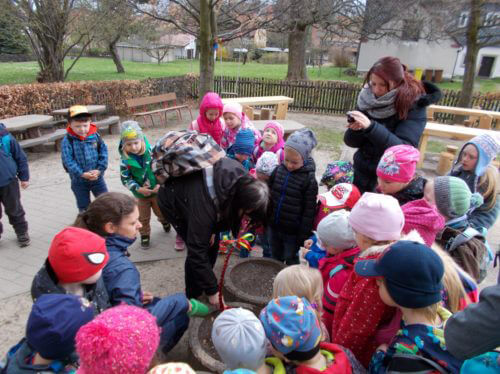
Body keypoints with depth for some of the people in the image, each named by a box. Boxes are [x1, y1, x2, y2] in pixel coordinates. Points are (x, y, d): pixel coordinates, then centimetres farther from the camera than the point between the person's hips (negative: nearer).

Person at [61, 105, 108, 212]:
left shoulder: (95, 135, -7)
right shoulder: (67, 141, -13)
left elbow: (103, 152, -5)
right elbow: (68, 160, -17)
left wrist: (100, 169, -16)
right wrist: (82, 173, -25)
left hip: (97, 177, 1)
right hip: (79, 180, -1)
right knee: (84, 206, 14)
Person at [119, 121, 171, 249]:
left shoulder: (151, 153, -19)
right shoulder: (126, 161, -18)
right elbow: (125, 179, -12)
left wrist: (160, 184, -21)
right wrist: (138, 189, -25)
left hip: (158, 191, 1)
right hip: (141, 194, 0)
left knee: (162, 212, 22)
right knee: (143, 217, 15)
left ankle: (165, 221, 56)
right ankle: (144, 235, 38)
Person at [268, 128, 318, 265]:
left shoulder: (309, 179, -17)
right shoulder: (279, 170, -4)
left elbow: (309, 211, -14)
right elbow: (269, 194, 8)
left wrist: (304, 235, -13)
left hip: (292, 231, -5)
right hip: (273, 226, 5)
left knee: (291, 260, 14)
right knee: (276, 258, 23)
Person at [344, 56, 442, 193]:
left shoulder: (413, 105, -15)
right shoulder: (368, 99, -5)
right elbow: (351, 142, -1)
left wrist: (371, 127, -35)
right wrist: (355, 129, -23)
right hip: (362, 172, 4)